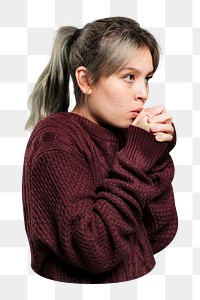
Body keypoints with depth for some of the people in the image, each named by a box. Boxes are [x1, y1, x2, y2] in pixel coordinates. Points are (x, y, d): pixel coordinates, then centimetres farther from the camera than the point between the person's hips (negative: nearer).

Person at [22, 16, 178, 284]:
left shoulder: (122, 134, 2)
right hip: (80, 295, -4)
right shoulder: (54, 138, -12)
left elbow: (159, 237, 1)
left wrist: (156, 153, -9)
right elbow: (95, 249, -22)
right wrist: (139, 154, -17)